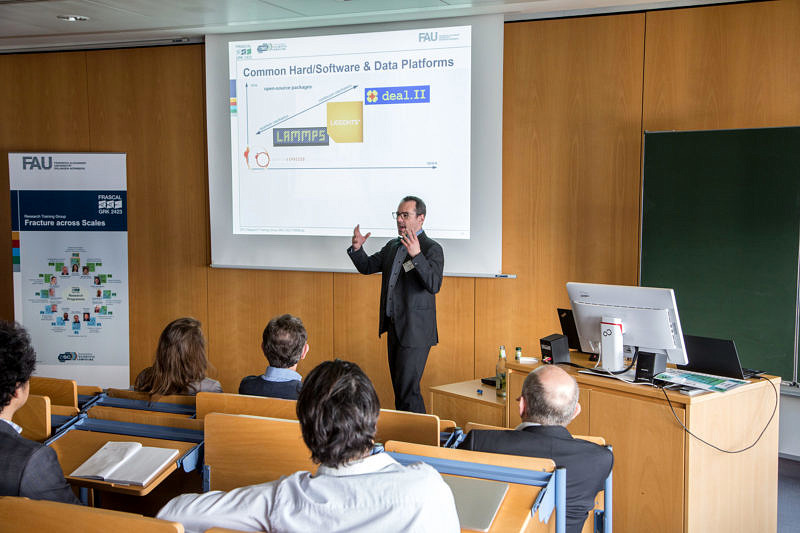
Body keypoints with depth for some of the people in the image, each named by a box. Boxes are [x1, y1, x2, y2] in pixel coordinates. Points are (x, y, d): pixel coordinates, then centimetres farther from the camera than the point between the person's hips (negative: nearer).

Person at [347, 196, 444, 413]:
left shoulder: (432, 249, -11)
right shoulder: (392, 246, 13)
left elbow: (434, 285, -25)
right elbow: (367, 266, 16)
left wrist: (416, 255, -38)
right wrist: (357, 248, -4)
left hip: (415, 331, -8)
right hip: (394, 328, 8)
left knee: (407, 389, -8)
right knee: (399, 387, 15)